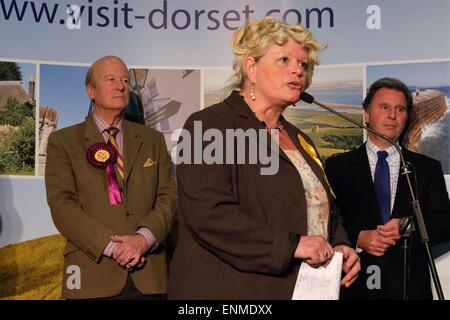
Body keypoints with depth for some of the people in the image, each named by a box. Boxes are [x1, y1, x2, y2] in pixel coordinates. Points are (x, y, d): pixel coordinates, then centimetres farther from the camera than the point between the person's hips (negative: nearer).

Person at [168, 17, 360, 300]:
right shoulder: (210, 126, -9)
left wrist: (339, 246, 2)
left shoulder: (299, 140, 16)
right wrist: (290, 245, -22)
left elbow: (325, 210, 23)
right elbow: (208, 213, -21)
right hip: (233, 289, -7)